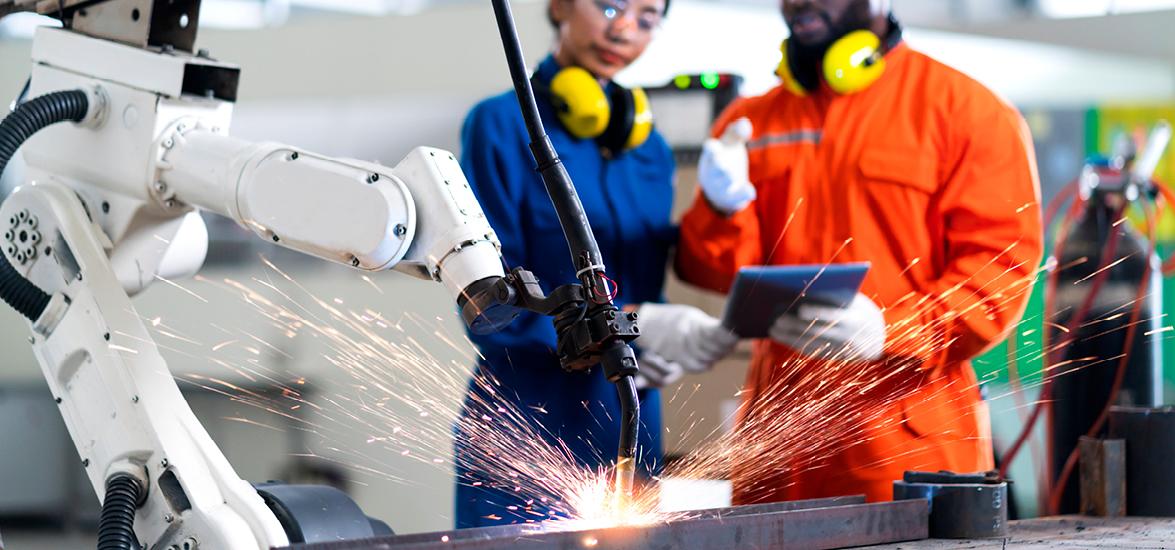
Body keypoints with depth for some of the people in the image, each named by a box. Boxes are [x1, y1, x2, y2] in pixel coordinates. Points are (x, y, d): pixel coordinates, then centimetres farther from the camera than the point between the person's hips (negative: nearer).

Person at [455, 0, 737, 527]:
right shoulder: (503, 125, -5)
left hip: (626, 436, 6)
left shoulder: (649, 148, 13)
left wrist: (657, 355, -6)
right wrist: (633, 324, -20)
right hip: (525, 424, -6)